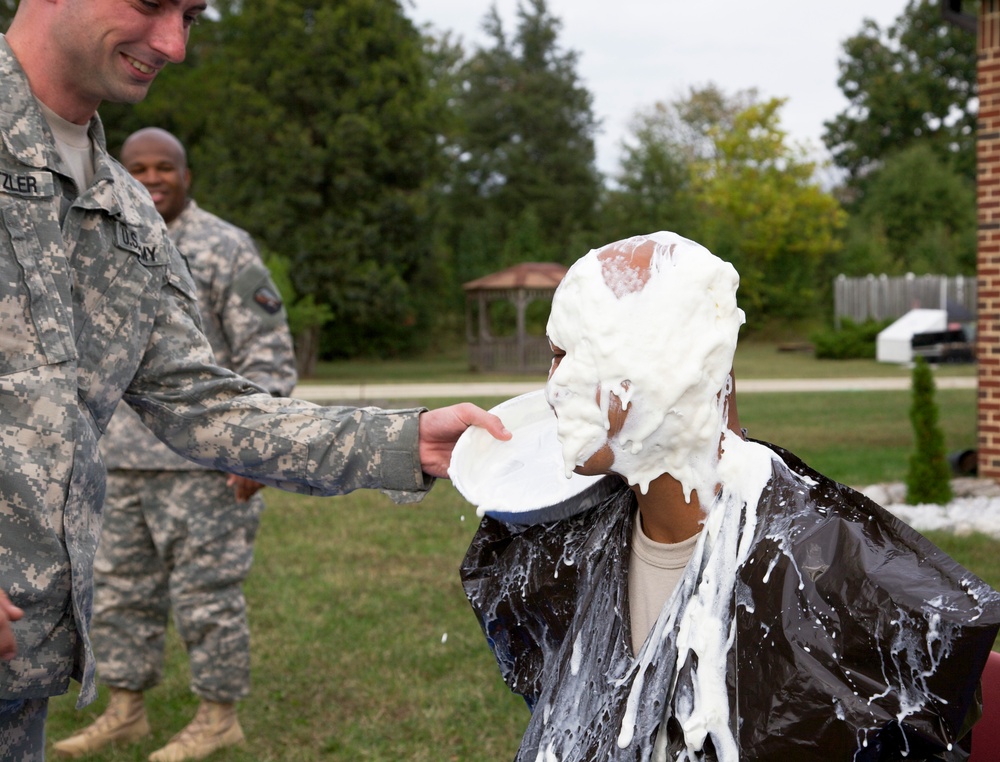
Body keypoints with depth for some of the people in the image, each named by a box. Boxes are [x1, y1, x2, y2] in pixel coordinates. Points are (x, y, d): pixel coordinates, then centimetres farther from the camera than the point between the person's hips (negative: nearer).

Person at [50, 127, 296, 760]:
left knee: (206, 588, -1)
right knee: (120, 585, 11)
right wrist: (94, 443, 18)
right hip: (129, 461, 8)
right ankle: (126, 710, 23)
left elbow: (268, 356, -11)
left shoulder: (227, 249, -9)